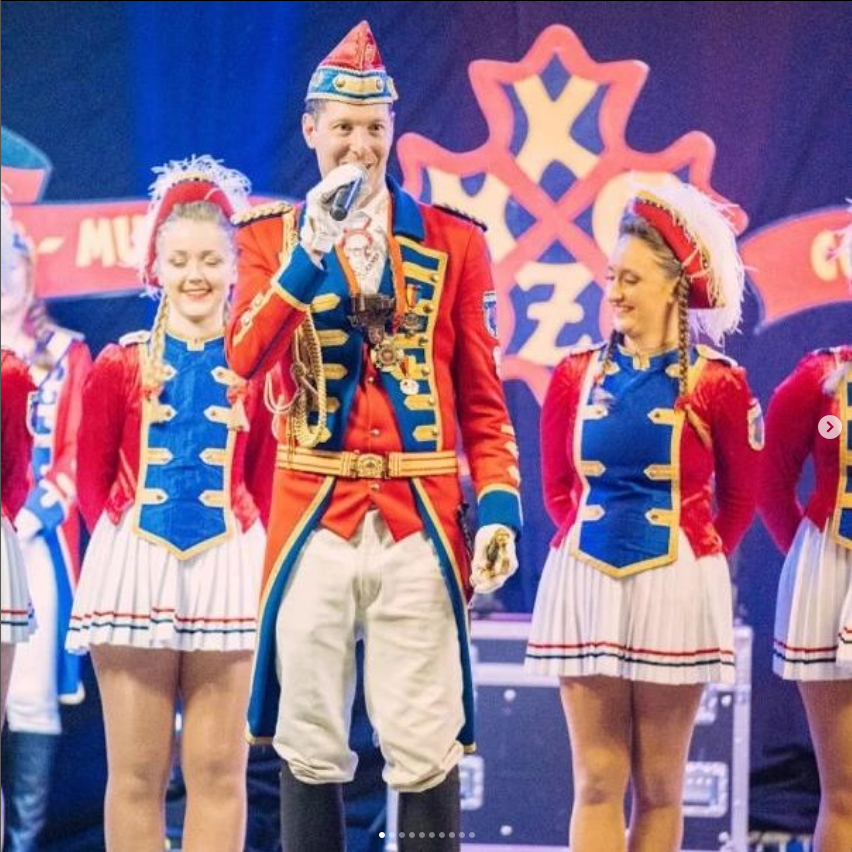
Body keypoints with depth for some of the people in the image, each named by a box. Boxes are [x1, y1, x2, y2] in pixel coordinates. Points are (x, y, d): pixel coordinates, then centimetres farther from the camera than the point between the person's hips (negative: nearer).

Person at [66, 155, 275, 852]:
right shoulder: (119, 367, 6)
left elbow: (269, 483, 5)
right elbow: (92, 482, 8)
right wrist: (122, 544, -1)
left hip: (228, 570, 0)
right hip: (133, 566, 0)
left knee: (218, 769, 3)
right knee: (136, 771, 3)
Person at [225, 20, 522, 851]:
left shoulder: (452, 242, 6)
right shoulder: (272, 236, 7)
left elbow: (483, 400, 7)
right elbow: (243, 358, -10)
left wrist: (498, 507, -5)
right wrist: (309, 251, -18)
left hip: (421, 520, 0)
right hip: (314, 518, 1)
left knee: (426, 745, -2)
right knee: (309, 744, 5)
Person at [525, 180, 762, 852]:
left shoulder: (717, 384, -4)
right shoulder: (575, 376, 4)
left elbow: (740, 495, 10)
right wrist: (587, 538, 13)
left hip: (674, 587, -2)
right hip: (586, 582, 2)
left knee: (659, 782, 5)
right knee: (598, 778, 1)